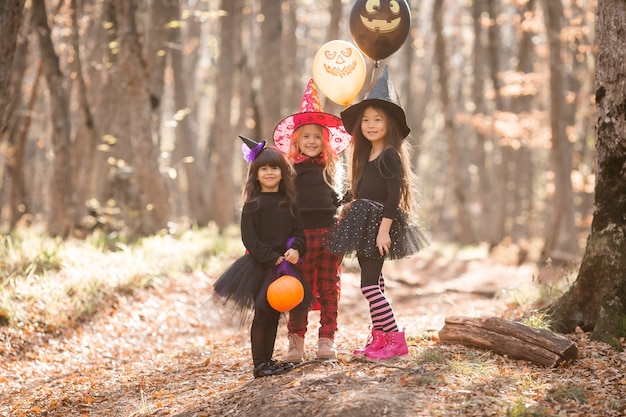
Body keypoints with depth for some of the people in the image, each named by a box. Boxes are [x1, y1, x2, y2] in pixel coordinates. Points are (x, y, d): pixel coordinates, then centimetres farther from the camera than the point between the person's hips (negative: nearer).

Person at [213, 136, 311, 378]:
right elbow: (249, 238, -10)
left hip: (283, 266, 5)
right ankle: (259, 365, 5)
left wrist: (296, 249, -15)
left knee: (274, 315, 11)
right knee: (261, 315, -1)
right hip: (259, 267, -4)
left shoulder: (288, 204, 8)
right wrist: (272, 258, -17)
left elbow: (299, 231, 6)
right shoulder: (252, 206, -5)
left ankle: (268, 360, 20)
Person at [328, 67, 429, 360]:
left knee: (369, 283, -12)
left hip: (379, 223, -9)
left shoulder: (390, 155, -12)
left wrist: (384, 228, -23)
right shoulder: (367, 155, 14)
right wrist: (351, 210, 11)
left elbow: (395, 195, -18)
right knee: (373, 282, 11)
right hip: (365, 224, 9)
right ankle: (379, 337, 17)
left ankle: (396, 340, -9)